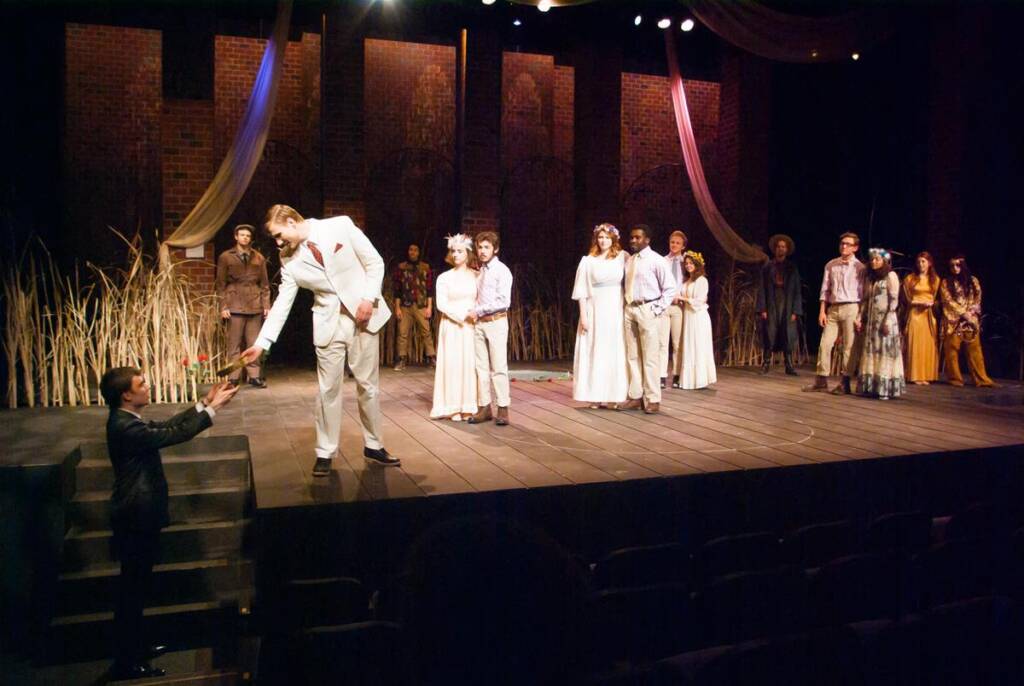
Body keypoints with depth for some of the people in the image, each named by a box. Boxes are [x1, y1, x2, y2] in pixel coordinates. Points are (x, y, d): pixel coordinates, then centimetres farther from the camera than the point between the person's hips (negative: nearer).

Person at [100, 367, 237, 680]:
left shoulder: (126, 420, 7)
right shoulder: (125, 427, -24)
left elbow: (167, 426, 11)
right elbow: (175, 434, -26)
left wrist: (205, 402, 6)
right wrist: (213, 407, -19)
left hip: (139, 517, 10)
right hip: (136, 520, -10)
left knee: (136, 588, 20)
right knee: (131, 590, 1)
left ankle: (135, 647, 34)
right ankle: (125, 663, 12)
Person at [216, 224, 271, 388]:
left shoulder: (259, 258, 12)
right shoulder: (225, 257, 6)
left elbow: (264, 284, 12)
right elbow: (221, 284, 4)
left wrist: (266, 305, 4)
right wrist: (223, 307, -4)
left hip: (255, 306, 2)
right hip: (235, 306, -2)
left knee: (254, 343, 3)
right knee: (234, 344, -1)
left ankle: (254, 375, 9)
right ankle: (233, 377, 4)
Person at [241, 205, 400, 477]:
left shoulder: (340, 226, -8)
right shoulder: (289, 260, 1)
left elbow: (375, 262, -4)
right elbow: (282, 303, 2)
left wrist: (369, 298, -14)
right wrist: (262, 343, -4)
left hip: (362, 316, -2)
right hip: (328, 324, 2)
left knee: (368, 385, 6)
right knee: (329, 390, 2)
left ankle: (373, 446, 21)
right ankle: (325, 453, 14)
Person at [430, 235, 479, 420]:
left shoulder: (476, 276, 7)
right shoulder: (444, 278, 2)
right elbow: (441, 304, -5)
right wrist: (462, 315, -12)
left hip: (471, 326, 2)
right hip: (451, 325, -1)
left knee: (470, 363, 0)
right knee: (452, 363, -2)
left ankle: (468, 407, 6)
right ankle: (453, 407, 2)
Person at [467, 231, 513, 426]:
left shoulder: (502, 271, -7)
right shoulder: (479, 271, 13)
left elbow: (503, 301, -14)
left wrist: (478, 310, -12)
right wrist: (475, 314, 2)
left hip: (496, 322, -6)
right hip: (479, 323, 6)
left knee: (498, 367, -3)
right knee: (481, 367, 8)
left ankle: (503, 409, 3)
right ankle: (484, 408, 14)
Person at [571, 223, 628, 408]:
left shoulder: (622, 258, 5)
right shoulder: (588, 261, 2)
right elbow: (582, 291, 0)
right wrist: (583, 315, -7)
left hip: (616, 311, 1)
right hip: (595, 311, -1)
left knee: (615, 353, 2)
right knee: (595, 353, 1)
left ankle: (613, 396, 8)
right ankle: (595, 396, 5)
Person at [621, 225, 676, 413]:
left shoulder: (656, 260, -5)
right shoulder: (629, 261, 14)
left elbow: (670, 288, -6)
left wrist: (658, 309, -10)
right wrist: (627, 306, 9)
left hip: (648, 310, -7)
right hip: (629, 310, 7)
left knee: (650, 357, -5)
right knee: (632, 356, 8)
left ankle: (653, 399, 1)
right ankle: (635, 396, 15)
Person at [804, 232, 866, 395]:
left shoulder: (859, 267, -1)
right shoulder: (831, 265, 10)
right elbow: (825, 290, 11)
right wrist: (822, 311, 4)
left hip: (851, 308, -4)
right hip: (833, 308, 4)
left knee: (849, 346, -1)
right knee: (825, 343, 1)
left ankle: (844, 383, 4)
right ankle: (821, 380, 8)